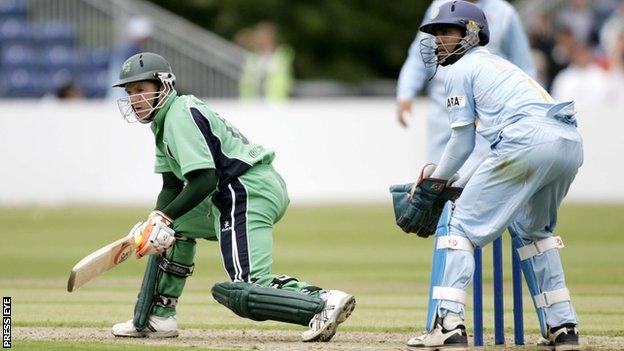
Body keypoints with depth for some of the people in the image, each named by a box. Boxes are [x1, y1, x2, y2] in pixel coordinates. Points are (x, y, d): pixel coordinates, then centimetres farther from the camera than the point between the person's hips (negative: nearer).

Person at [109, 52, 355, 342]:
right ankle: (158, 318, 29)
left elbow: (204, 180, -20)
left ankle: (324, 301, -31)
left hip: (248, 193, -11)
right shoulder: (164, 122, 20)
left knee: (245, 292, -20)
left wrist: (164, 218, -18)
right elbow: (171, 186, 18)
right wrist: (156, 221, 0)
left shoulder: (181, 114, -11)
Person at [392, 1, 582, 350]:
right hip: (572, 141, 8)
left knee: (462, 223, 0)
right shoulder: (500, 64, 37)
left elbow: (463, 141, 10)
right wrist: (456, 182, 38)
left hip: (528, 139, -8)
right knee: (532, 229, 28)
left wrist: (434, 183, 21)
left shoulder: (461, 70, 13)